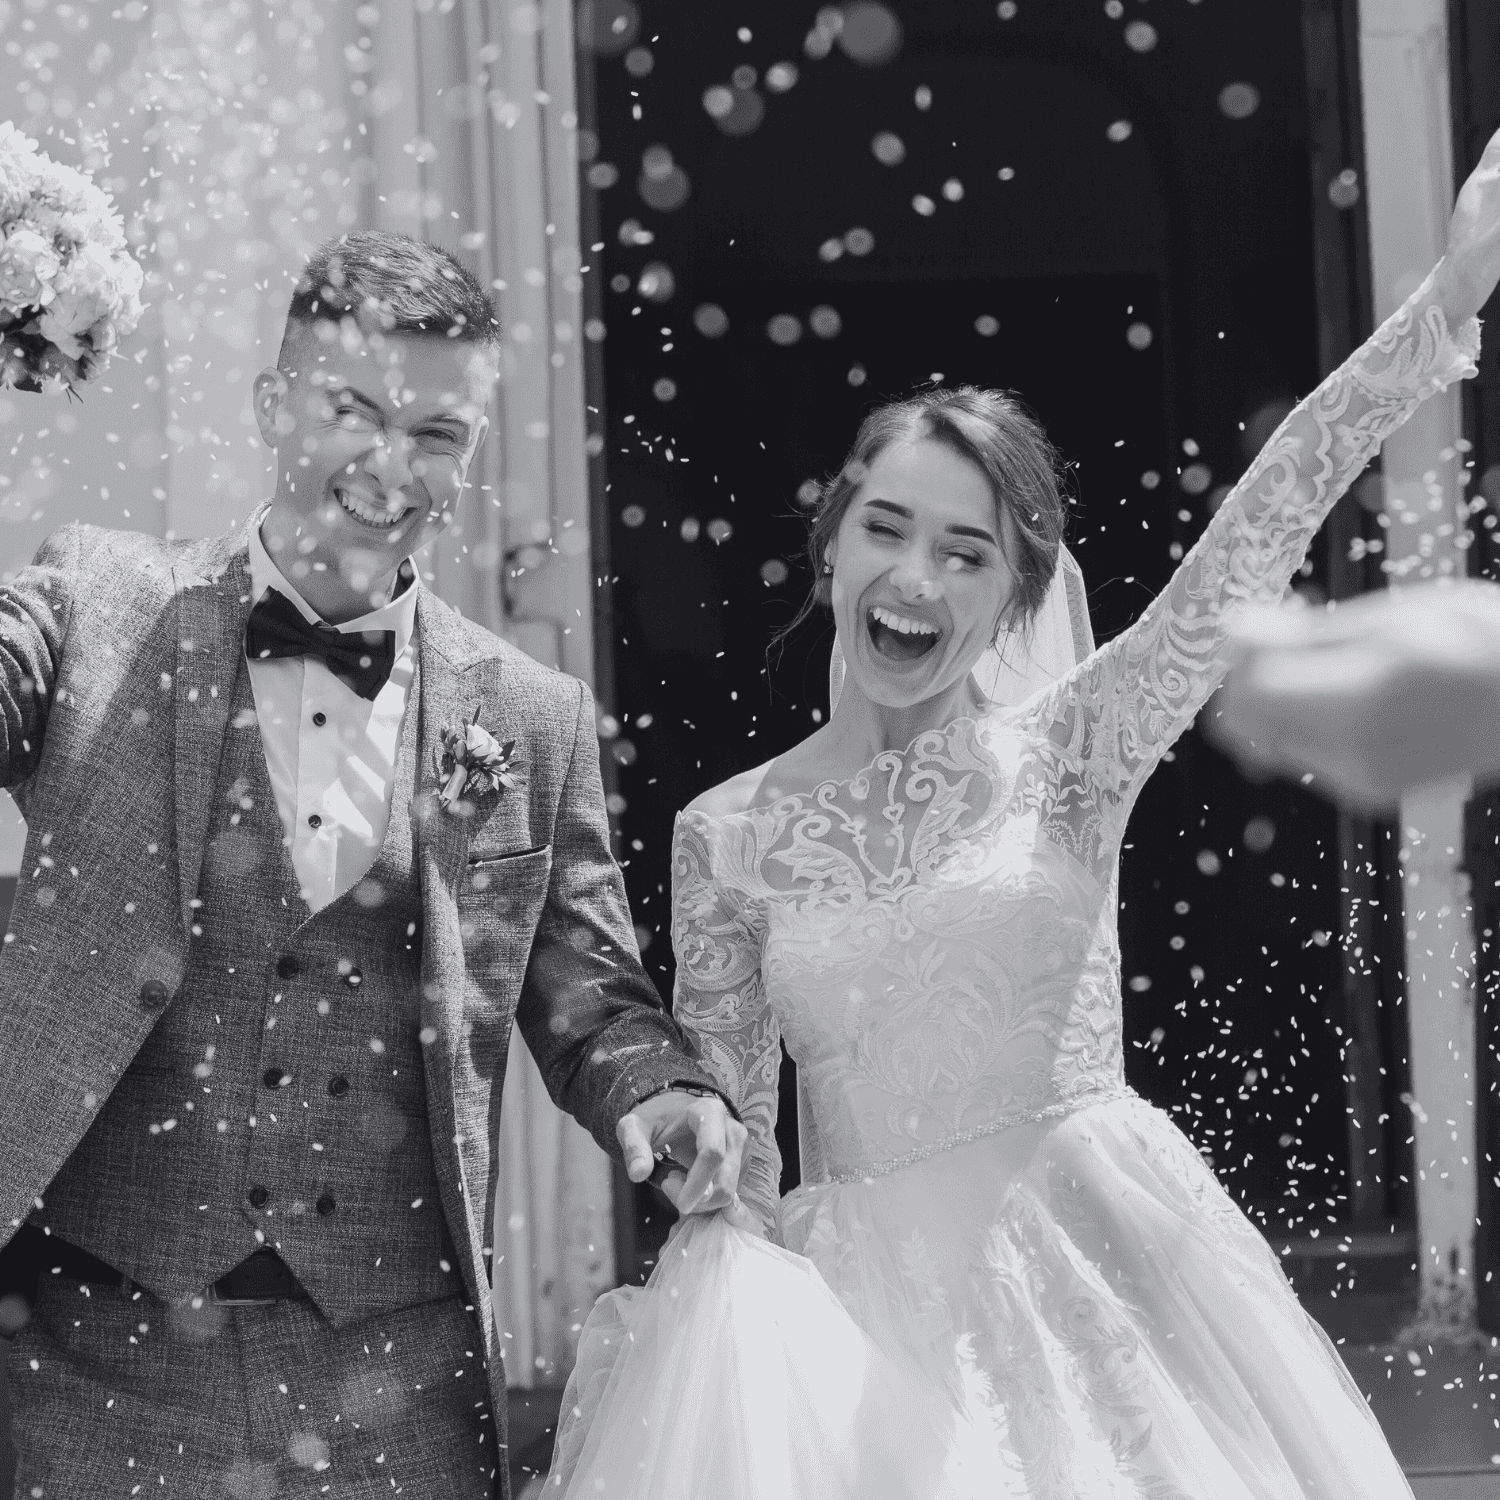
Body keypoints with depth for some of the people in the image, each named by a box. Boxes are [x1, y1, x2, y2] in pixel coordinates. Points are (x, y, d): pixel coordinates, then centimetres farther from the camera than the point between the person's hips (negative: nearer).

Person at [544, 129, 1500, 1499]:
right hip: (859, 1307, 1)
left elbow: (1254, 540, -11)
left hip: (1095, 1272, -1)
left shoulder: (1067, 754, 2)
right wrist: (687, 1333, -5)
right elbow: (723, 1145, 9)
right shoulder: (728, 834, 5)